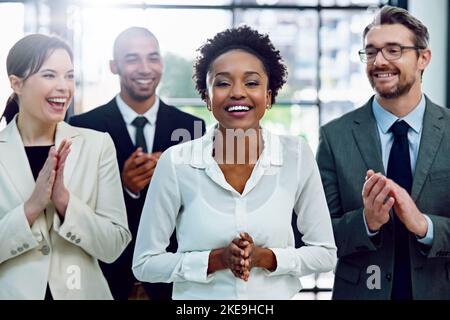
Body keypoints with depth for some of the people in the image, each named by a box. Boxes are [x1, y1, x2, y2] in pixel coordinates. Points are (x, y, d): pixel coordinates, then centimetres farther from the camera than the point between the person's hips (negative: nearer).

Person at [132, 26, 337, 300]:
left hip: (276, 295, 1)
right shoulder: (176, 162, -14)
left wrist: (264, 257, -19)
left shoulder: (297, 156, -11)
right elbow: (145, 263, -9)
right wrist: (219, 258, -21)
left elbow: (325, 254, -4)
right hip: (198, 297, -1)